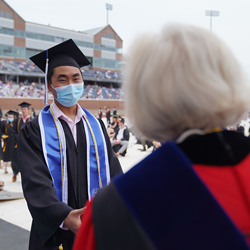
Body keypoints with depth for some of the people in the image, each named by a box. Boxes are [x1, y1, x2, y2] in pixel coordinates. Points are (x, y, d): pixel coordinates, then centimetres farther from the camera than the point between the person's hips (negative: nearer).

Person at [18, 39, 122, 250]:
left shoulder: (95, 126, 6)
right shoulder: (35, 131, -5)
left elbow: (113, 170, 0)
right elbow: (35, 181, -15)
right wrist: (63, 216, -30)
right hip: (54, 231, -3)